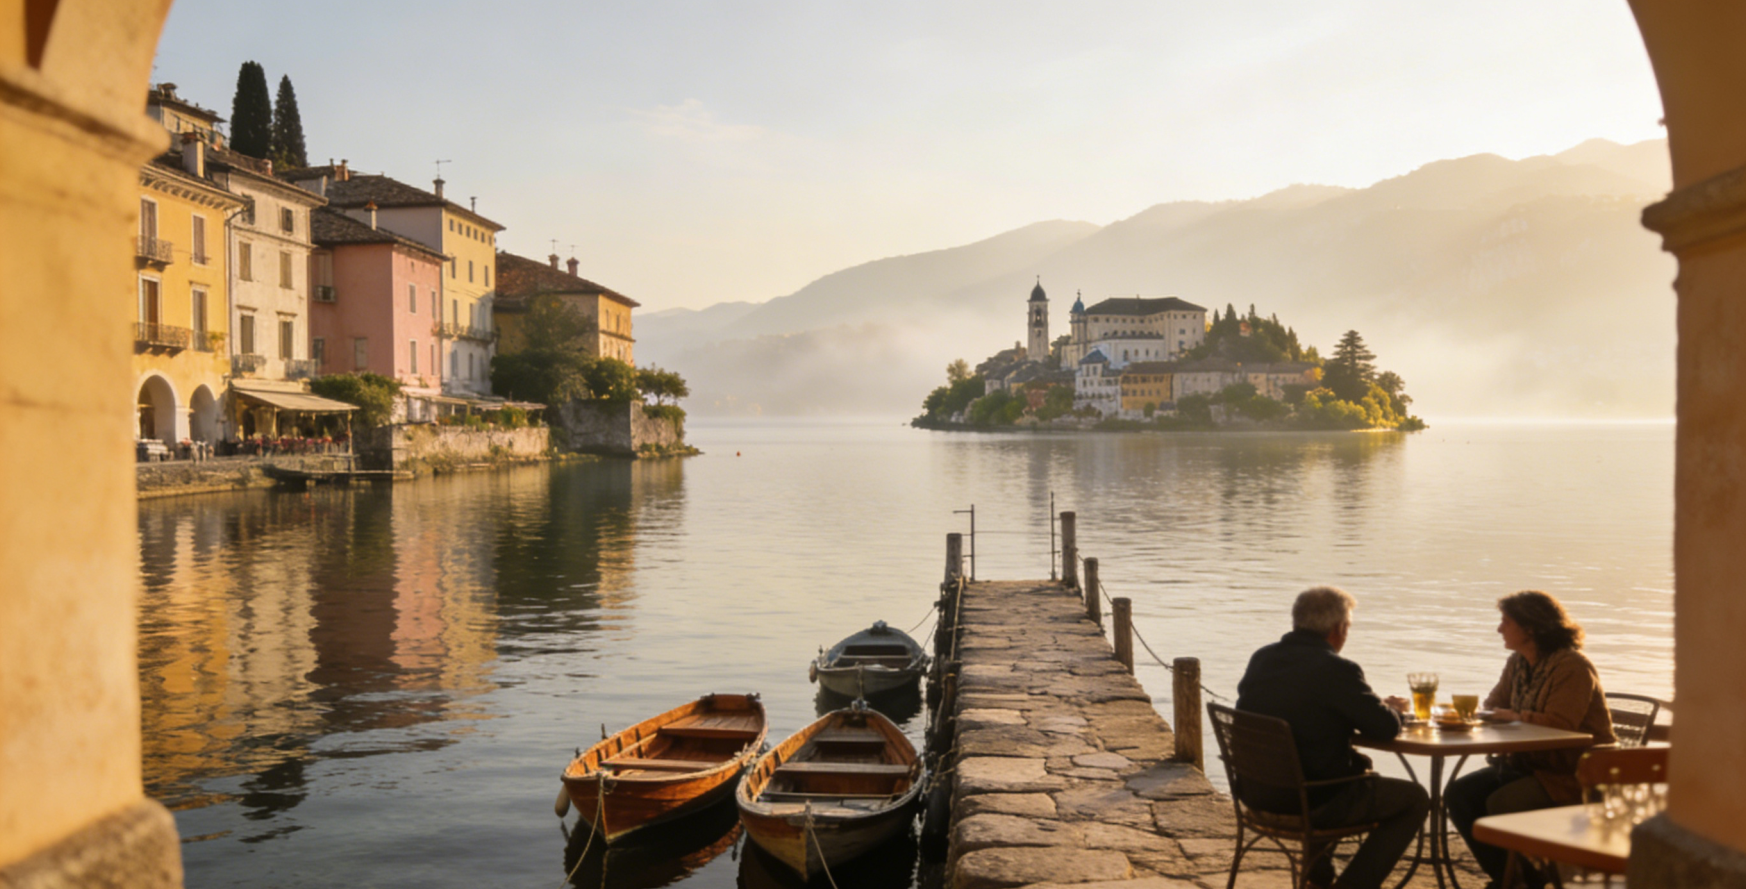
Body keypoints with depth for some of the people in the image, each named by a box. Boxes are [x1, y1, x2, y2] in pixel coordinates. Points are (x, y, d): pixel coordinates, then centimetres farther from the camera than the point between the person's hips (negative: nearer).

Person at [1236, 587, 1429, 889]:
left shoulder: (1261, 658, 4)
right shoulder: (1337, 670, -19)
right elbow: (1386, 728, -12)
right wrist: (1389, 708, 12)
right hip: (1311, 801, -8)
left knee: (1359, 763, 34)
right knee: (1415, 799, 11)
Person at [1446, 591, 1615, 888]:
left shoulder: (1573, 667, -17)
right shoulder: (1518, 663, 10)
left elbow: (1558, 725, -27)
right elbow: (1493, 707, 12)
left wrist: (1512, 715, -17)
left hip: (1572, 777, -9)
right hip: (1528, 764, 9)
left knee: (1501, 803, -28)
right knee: (1458, 795, -8)